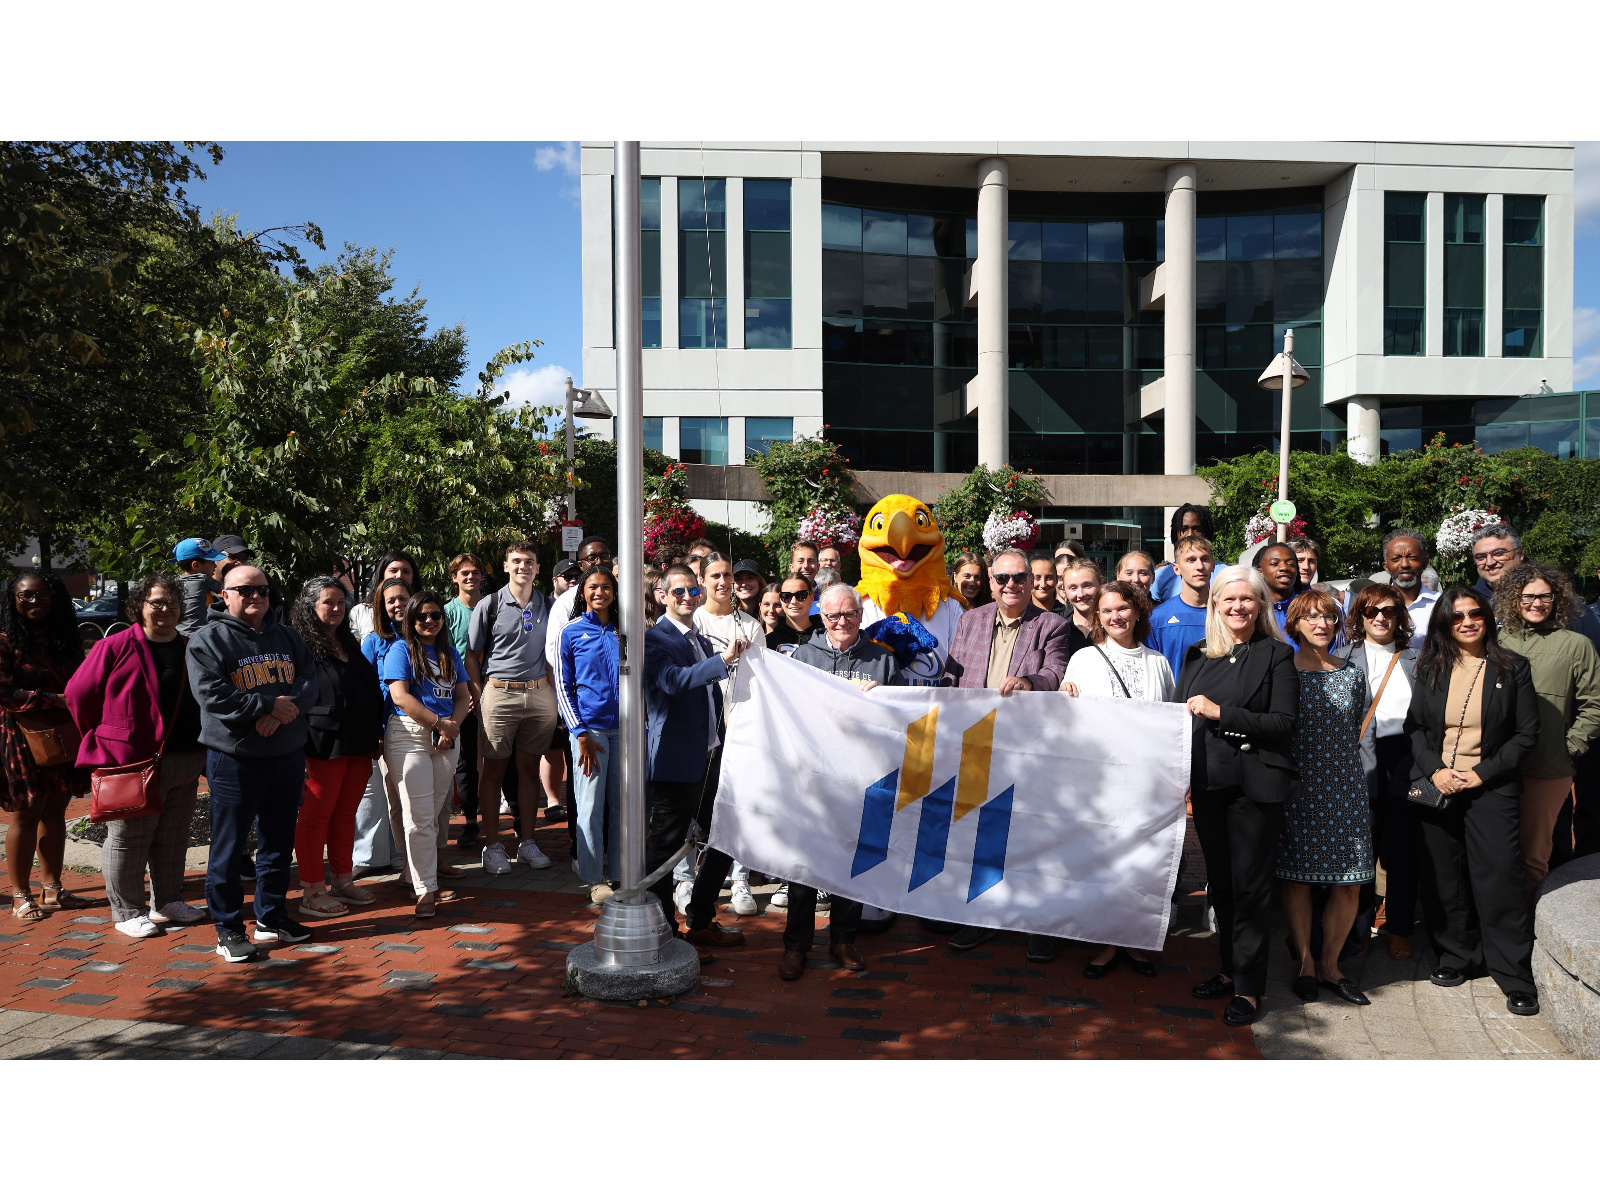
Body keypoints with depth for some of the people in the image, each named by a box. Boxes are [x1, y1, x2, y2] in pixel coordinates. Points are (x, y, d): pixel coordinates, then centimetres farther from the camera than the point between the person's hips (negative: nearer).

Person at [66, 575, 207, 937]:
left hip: (185, 764, 5)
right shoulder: (115, 647, -7)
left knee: (173, 839, 14)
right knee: (127, 840, 4)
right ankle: (127, 912, 15)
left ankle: (167, 903, 27)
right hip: (131, 764, -5)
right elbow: (78, 694, -2)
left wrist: (203, 754, 11)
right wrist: (105, 738, 4)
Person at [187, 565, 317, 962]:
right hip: (234, 759, -5)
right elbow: (212, 695, -16)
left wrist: (282, 711, -17)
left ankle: (272, 917, 27)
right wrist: (269, 704, -18)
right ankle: (228, 928, 12)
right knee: (228, 847, 1)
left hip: (288, 754, 5)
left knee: (279, 842, 14)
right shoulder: (208, 640, -4)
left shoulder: (287, 637, 11)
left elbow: (309, 681, 1)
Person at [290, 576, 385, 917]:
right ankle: (312, 893, 7)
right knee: (315, 817, 0)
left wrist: (376, 736, 17)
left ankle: (343, 881, 23)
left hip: (358, 747, 7)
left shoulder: (350, 644, 17)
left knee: (346, 815, 13)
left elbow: (372, 692, 21)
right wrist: (300, 749, -17)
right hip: (323, 746, -7)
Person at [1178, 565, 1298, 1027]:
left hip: (1255, 784, -5)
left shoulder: (1276, 655, -2)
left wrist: (1220, 712, -16)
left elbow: (1283, 722, -11)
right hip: (1208, 782, 5)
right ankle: (1230, 968, 27)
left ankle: (1248, 987, 9)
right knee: (1219, 882, 13)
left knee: (1249, 885, 0)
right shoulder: (1196, 655, 11)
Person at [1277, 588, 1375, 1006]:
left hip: (1345, 789, 3)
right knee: (1297, 877, 3)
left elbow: (1356, 732, 17)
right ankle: (1305, 962, 18)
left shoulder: (1352, 674, 8)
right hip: (1297, 789, -3)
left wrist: (1342, 765, 11)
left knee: (1349, 884, 1)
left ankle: (1330, 965, 17)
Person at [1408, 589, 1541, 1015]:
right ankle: (1456, 957, 21)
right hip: (1437, 787, 3)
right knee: (1444, 879, 6)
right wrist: (1435, 770, -8)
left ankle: (1516, 977, 2)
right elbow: (1414, 726, 7)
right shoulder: (1430, 669, 7)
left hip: (1492, 788, -3)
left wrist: (1483, 773, -10)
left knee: (1500, 879, -6)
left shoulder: (1512, 668, 1)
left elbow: (1527, 733, -1)